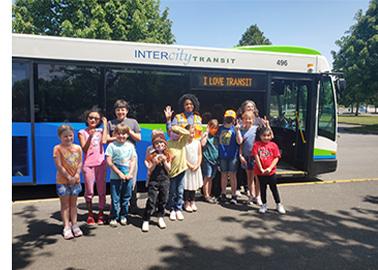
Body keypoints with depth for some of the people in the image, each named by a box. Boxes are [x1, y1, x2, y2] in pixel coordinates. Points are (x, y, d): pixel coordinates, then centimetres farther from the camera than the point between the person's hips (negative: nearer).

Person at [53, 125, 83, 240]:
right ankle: (66, 227, 10)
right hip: (62, 181, -4)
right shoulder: (58, 148, -10)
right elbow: (58, 166, -13)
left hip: (75, 181, 4)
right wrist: (68, 177, -13)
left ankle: (74, 225, 21)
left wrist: (77, 175, -11)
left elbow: (80, 163, 4)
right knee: (65, 205, 4)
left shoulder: (78, 148, 3)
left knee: (73, 203, 12)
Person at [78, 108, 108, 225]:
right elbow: (84, 149, -6)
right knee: (89, 191, 5)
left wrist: (105, 125, -7)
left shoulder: (100, 131, 7)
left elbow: (104, 141, -14)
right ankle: (90, 213, 22)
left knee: (101, 190, 7)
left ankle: (101, 213, 19)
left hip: (100, 164, 2)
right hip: (88, 164, -1)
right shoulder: (82, 132, 2)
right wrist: (90, 136, -18)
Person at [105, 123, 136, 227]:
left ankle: (123, 216, 26)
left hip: (128, 176, 3)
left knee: (126, 198, 11)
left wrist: (130, 173, -6)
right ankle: (113, 217, 16)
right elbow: (109, 162, -7)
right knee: (115, 199, 3)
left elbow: (133, 160, 5)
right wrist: (119, 173, -11)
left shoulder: (130, 146, 5)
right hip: (115, 176, -2)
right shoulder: (112, 145, -4)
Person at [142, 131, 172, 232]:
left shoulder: (167, 155, 2)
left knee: (163, 200, 12)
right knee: (151, 201, -5)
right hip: (154, 180, -3)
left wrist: (164, 161, -16)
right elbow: (150, 170, -6)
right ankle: (146, 220, 4)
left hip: (165, 180, 3)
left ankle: (160, 218, 29)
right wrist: (155, 163, -21)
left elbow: (168, 169, -2)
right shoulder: (151, 155, -6)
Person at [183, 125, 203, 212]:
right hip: (186, 167, -3)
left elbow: (200, 155, 4)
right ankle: (186, 203, 15)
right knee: (186, 185, 3)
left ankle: (192, 202, 25)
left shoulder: (197, 142, 1)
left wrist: (197, 165, -7)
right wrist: (189, 165, -13)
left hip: (196, 168, 3)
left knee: (194, 185, 12)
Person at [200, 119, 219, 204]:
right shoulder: (206, 135, -6)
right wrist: (206, 132, -17)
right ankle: (206, 195, 6)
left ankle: (209, 195, 19)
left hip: (215, 159, 6)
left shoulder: (216, 136, 11)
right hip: (207, 159, -6)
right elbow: (202, 144, -23)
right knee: (207, 177, -3)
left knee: (211, 178, 11)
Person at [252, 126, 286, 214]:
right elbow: (256, 157, -8)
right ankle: (264, 205, 25)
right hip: (260, 171, 0)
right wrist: (261, 169, -14)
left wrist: (270, 168, -14)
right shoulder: (256, 145, -4)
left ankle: (279, 205, 24)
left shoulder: (273, 145, -2)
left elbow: (276, 158, -4)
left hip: (271, 171, 0)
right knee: (262, 188, 12)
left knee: (274, 188, 10)